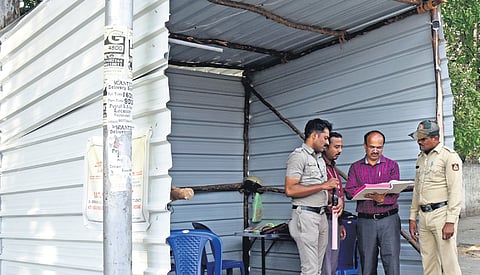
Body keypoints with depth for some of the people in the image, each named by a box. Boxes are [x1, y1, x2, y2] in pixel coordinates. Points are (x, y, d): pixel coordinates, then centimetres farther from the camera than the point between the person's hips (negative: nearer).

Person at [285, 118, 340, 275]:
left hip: (321, 215, 9)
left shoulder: (320, 159, 22)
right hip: (305, 215, -9)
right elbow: (290, 190, -18)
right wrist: (322, 186, -16)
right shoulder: (299, 156, -7)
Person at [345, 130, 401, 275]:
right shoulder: (355, 167, 11)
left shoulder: (392, 165, 8)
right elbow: (349, 191, -2)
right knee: (367, 263, 6)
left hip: (388, 219, -1)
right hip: (365, 221, 2)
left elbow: (395, 193, -3)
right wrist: (369, 193, -18)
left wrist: (382, 199, -24)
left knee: (392, 261, -7)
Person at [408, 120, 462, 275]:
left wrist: (450, 222, -18)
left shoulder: (449, 156, -6)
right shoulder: (421, 159, 18)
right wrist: (412, 218, 17)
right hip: (424, 216, 7)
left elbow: (455, 192, -12)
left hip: (442, 214, -7)